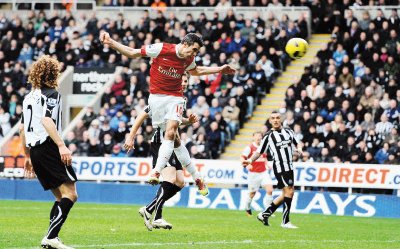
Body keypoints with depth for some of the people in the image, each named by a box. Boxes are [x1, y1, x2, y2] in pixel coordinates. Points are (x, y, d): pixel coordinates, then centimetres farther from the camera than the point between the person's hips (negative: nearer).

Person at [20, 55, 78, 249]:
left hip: (34, 150, 9)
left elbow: (22, 128, 23)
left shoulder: (29, 97, 20)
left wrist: (28, 156, 29)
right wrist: (61, 145, -27)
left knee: (61, 197, 12)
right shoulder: (51, 94, -5)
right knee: (70, 194, -12)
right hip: (48, 146, -9)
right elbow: (47, 120, -20)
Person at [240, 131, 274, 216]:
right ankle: (248, 208, 34)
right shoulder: (249, 147, -8)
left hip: (264, 172, 4)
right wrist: (247, 164, -33)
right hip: (254, 173, -4)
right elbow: (242, 158, -16)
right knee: (252, 193, 7)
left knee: (270, 190, -12)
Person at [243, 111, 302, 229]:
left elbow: (296, 143, 23)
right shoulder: (269, 136, -3)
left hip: (289, 167, 6)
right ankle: (285, 221, -4)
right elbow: (259, 151, -2)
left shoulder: (289, 131, 10)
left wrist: (299, 149, 1)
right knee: (289, 191, -12)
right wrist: (250, 160, -18)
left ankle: (265, 214, 19)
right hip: (279, 168, -6)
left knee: (287, 193, 10)